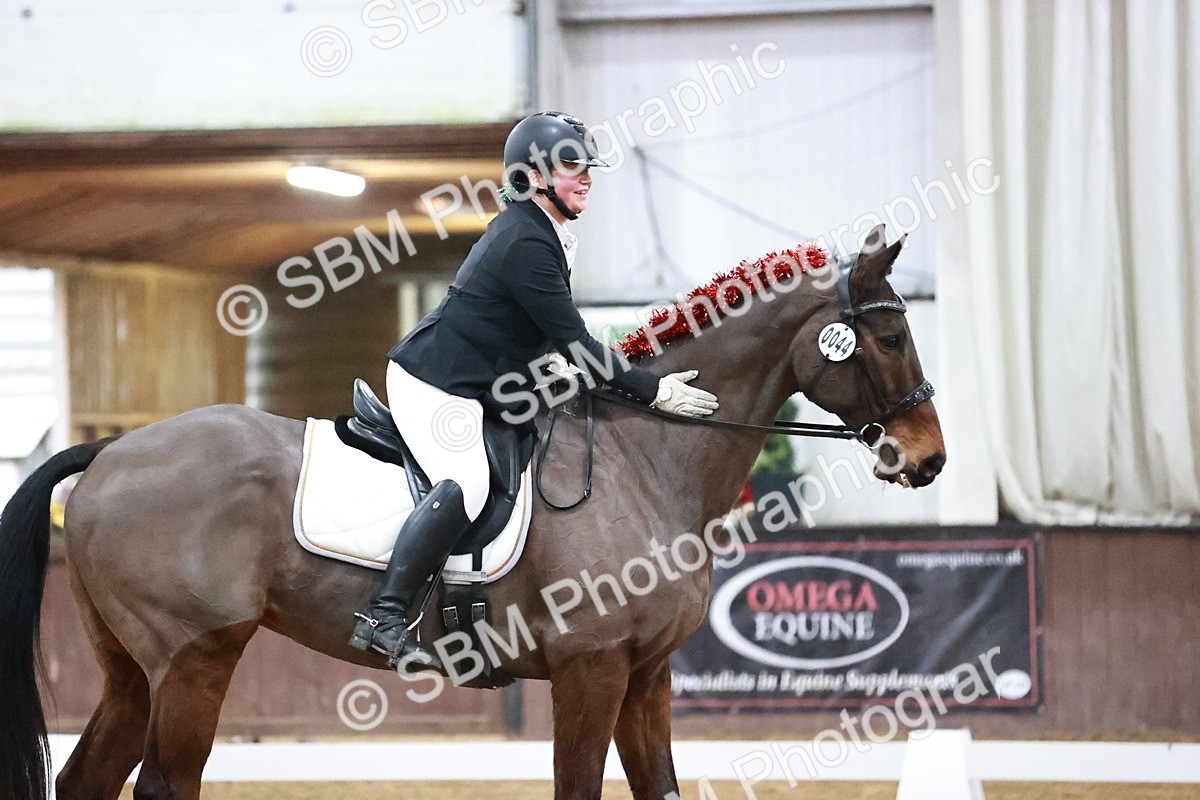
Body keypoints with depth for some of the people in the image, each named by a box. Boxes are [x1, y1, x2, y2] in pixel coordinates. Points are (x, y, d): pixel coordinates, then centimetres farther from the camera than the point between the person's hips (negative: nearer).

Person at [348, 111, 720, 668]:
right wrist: (654, 392, -16)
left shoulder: (531, 229, 13)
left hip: (476, 384, 11)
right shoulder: (527, 245, -20)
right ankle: (384, 618, -34)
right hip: (436, 385, -11)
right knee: (465, 486, -29)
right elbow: (576, 346, -20)